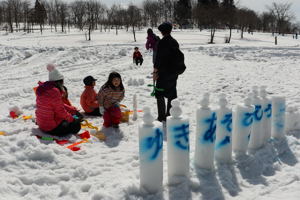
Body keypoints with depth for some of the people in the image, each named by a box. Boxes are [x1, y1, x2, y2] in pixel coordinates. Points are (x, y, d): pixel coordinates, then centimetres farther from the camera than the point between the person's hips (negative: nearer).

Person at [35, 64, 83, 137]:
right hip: (52, 128, -10)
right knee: (76, 125, 0)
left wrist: (73, 110, 12)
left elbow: (60, 105, 13)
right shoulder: (54, 91, -24)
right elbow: (61, 111, -19)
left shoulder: (43, 89, 7)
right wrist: (73, 119, -5)